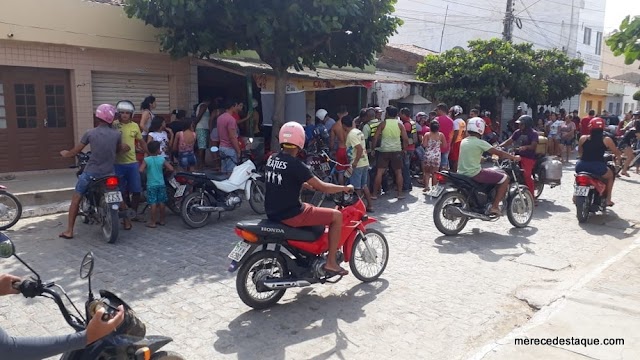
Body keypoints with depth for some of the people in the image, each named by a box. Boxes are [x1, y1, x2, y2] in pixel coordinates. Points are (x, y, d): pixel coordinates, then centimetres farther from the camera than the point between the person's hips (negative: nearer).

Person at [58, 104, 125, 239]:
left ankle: (69, 231, 12)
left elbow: (75, 152, 4)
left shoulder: (90, 133, -4)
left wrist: (65, 153, 25)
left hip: (91, 173, -2)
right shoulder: (117, 134, -1)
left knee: (76, 199, 12)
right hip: (109, 173, 2)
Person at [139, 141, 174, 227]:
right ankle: (161, 220, 18)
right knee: (161, 202, 10)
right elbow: (171, 169, -6)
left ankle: (152, 222, 2)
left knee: (153, 203, -2)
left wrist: (146, 170, 2)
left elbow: (141, 170, -18)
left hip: (151, 185, -2)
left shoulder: (146, 160, -8)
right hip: (161, 184, 2)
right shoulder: (162, 159, -2)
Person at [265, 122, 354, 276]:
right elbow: (322, 187, -16)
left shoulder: (272, 159, 5)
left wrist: (305, 184, 27)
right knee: (337, 216, 0)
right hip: (290, 215, -9)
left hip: (273, 212, 9)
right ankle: (331, 263, 4)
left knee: (310, 209, 34)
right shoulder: (296, 164, -19)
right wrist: (345, 188, -1)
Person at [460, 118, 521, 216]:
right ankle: (494, 207, -1)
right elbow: (498, 153, -9)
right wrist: (514, 157, 3)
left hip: (463, 173, 9)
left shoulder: (464, 141, 11)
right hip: (474, 173, -9)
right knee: (505, 178, -1)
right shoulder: (479, 143, -12)